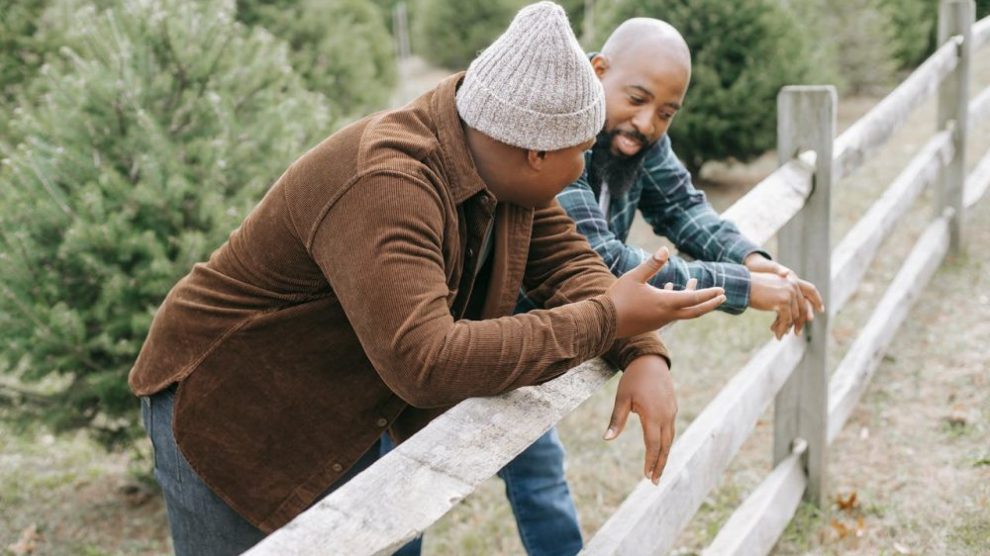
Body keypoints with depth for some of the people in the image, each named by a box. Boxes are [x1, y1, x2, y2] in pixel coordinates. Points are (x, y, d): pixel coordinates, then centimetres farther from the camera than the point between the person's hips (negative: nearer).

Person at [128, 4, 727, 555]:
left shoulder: (504, 164, -7)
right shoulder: (385, 185, -35)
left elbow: (565, 258, -2)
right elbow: (424, 361, -42)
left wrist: (645, 354, -20)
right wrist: (604, 321, -36)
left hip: (340, 418, 8)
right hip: (230, 414, -8)